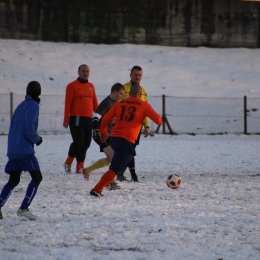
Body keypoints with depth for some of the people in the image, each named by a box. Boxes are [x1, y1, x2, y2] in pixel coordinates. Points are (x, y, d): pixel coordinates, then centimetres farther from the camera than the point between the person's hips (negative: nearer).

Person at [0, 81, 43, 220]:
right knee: (37, 177, -3)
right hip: (25, 150, -8)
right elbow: (29, 127, -17)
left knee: (13, 180, 15)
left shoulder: (21, 106, 18)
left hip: (13, 150, 8)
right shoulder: (33, 106, -7)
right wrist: (37, 139, -3)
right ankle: (24, 208, -13)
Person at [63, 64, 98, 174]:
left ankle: (80, 166, 11)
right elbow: (68, 103, -5)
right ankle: (68, 162, 5)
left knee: (86, 143, 4)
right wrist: (66, 119, -9)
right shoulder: (72, 86, -2)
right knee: (78, 142, -13)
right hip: (76, 118, -6)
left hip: (88, 119, 6)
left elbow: (95, 103, 17)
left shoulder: (91, 86, 15)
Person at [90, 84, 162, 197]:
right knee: (115, 169, -6)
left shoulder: (119, 104, 12)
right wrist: (159, 117, 26)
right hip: (127, 141, -6)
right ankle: (96, 189, -16)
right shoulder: (144, 106, 2)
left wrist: (103, 133, 30)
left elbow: (105, 119, 13)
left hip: (113, 138, 6)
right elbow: (158, 120, 2)